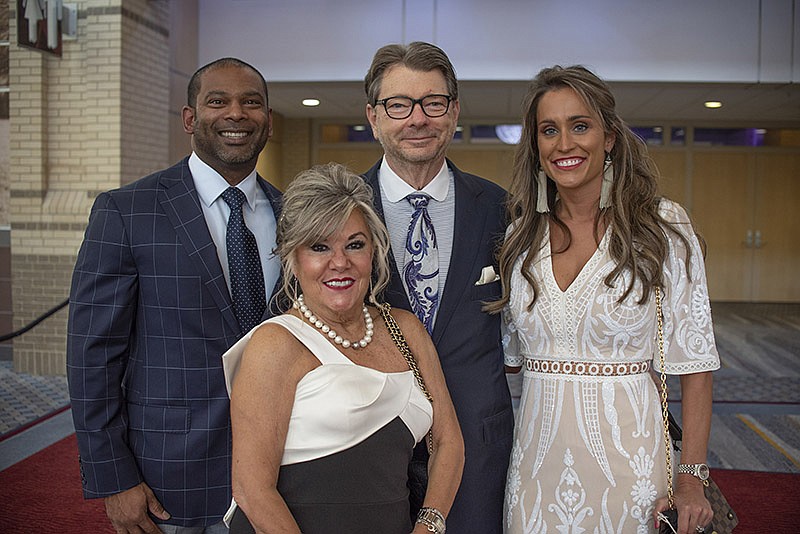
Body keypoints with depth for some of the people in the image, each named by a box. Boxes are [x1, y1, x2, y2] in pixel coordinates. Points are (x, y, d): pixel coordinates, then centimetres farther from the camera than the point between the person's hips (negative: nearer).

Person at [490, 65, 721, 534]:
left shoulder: (661, 226, -7)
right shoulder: (521, 235, 2)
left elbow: (694, 360, -7)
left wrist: (691, 479, -10)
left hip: (626, 452, -2)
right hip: (537, 456, 3)